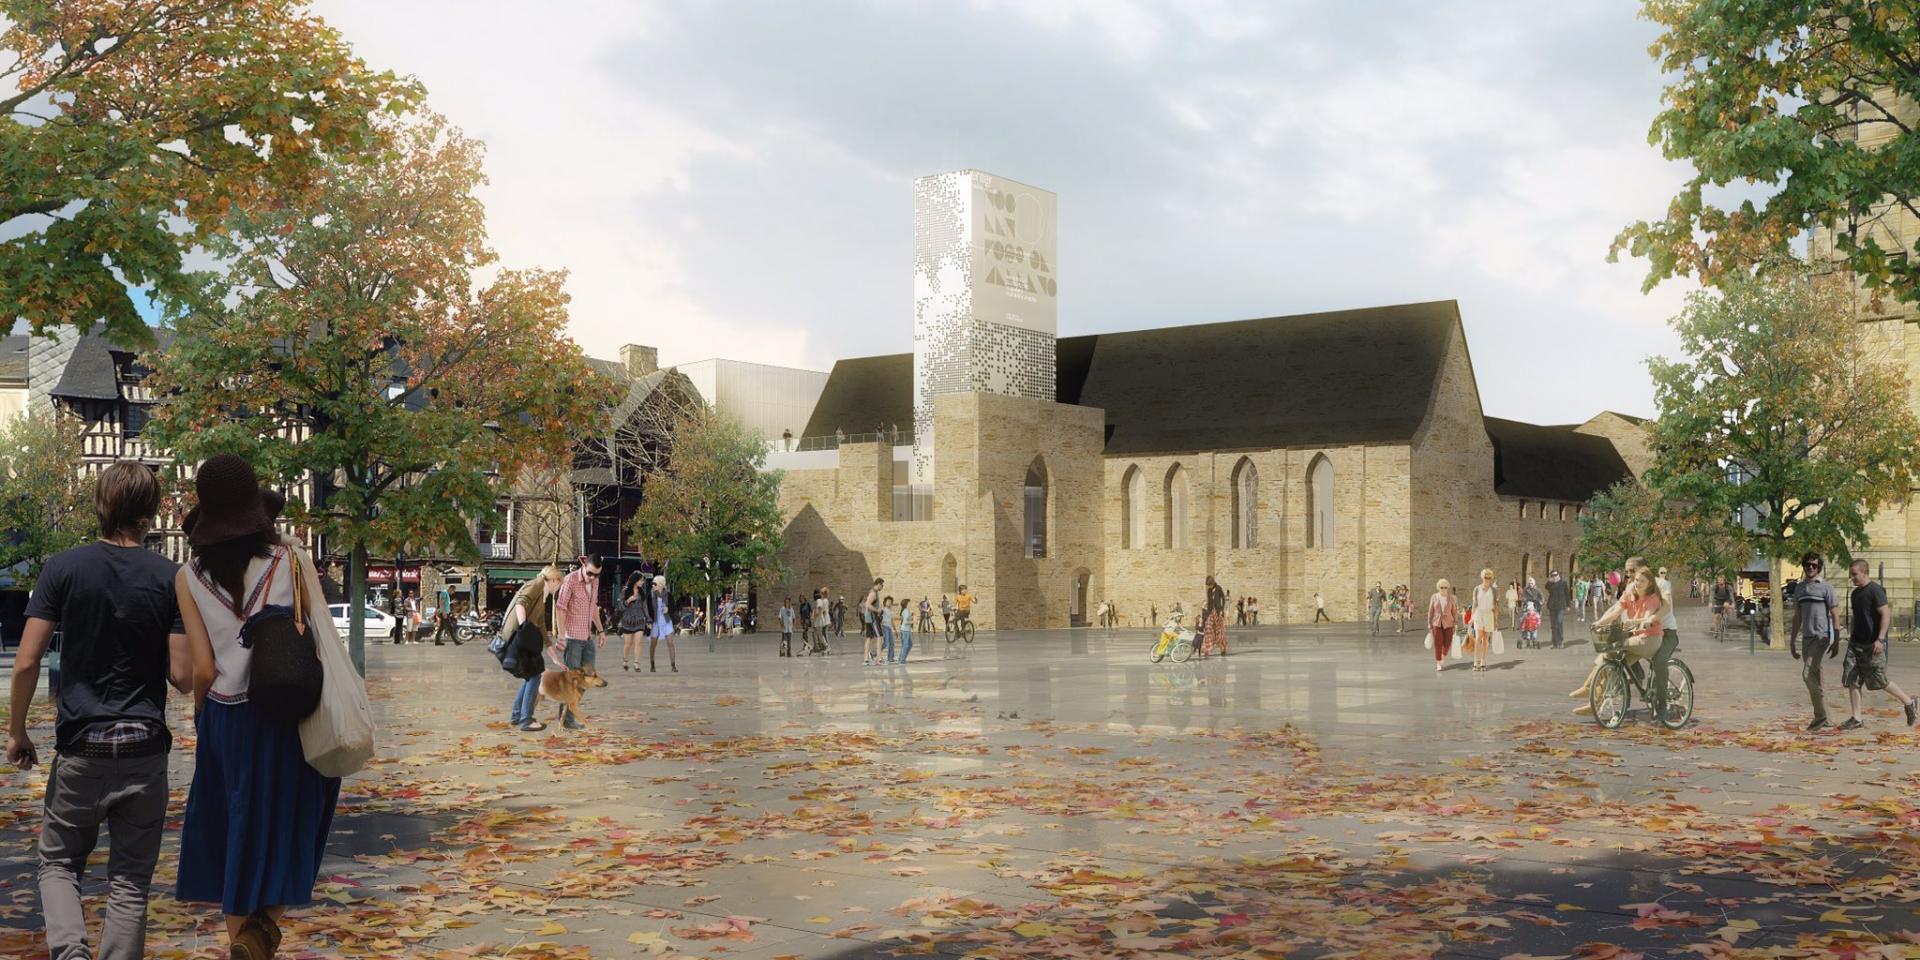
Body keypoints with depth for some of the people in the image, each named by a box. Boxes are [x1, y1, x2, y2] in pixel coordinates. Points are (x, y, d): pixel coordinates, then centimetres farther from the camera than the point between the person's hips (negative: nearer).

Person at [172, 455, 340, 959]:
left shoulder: (189, 577, -3)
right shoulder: (292, 559, -6)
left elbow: (203, 668, -4)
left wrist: (200, 716, 13)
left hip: (226, 719, 1)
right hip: (289, 714, -1)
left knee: (235, 828, 16)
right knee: (284, 823, 12)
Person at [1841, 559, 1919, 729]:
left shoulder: (1875, 590, -12)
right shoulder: (1856, 593, 14)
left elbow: (1886, 614, -17)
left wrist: (1880, 639, -23)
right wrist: (1851, 634, 21)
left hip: (1872, 645, -8)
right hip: (1856, 643, 8)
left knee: (1880, 681, -1)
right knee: (1852, 681, 1)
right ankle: (1855, 719, 3)